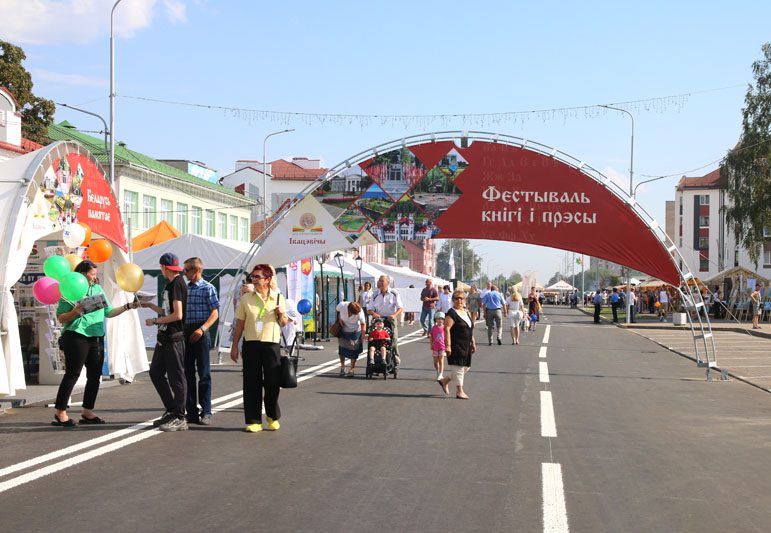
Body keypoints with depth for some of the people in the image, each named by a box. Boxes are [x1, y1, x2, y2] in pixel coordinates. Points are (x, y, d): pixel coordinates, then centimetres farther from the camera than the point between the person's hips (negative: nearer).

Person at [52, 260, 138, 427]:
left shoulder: (98, 289, 15)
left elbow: (108, 312, 17)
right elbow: (61, 319, -4)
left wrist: (128, 307, 10)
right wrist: (75, 312, -20)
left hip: (96, 338, 7)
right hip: (77, 336, -7)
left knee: (95, 376, 6)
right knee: (72, 374, -7)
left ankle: (87, 412, 16)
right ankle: (60, 412, -1)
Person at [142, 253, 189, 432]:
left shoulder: (177, 284, -14)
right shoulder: (170, 284, 17)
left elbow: (177, 315, -20)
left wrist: (155, 321, -11)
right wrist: (150, 305, 27)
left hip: (174, 338, -10)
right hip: (164, 337, 10)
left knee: (176, 376, -5)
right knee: (155, 372, 14)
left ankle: (179, 418, 0)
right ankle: (171, 411, 21)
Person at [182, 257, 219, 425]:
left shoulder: (208, 288, -4)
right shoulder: (185, 288, 14)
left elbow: (215, 313, -9)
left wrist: (202, 329, -20)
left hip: (200, 334, -6)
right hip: (185, 333, 6)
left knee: (204, 373, -2)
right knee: (188, 373, 7)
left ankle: (206, 412, 2)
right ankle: (191, 412, 12)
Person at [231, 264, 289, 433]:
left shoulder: (278, 298, 6)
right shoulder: (246, 298, 4)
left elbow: (284, 324, 16)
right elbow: (239, 324, 8)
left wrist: (282, 314, -7)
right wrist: (234, 346, 5)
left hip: (272, 344, 0)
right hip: (251, 345, 0)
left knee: (272, 382, 2)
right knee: (251, 383, 0)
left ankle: (273, 417, 23)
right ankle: (253, 421, 7)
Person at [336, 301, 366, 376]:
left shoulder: (360, 312, -30)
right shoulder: (342, 305, -28)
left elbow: (363, 324, -18)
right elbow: (336, 310, -2)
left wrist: (363, 335, -24)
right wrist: (339, 318, -15)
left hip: (355, 331, -1)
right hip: (343, 330, 2)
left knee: (353, 350, -3)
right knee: (342, 348, 5)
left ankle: (351, 370, 7)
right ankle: (342, 368, 22)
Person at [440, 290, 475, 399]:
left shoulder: (466, 312, 14)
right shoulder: (451, 313, -12)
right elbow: (447, 329, -18)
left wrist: (473, 342, 19)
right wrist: (448, 345, -24)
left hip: (466, 345, 9)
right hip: (456, 345, -8)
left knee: (465, 367, 12)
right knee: (459, 367, -4)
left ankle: (445, 381, 28)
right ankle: (459, 391, 6)